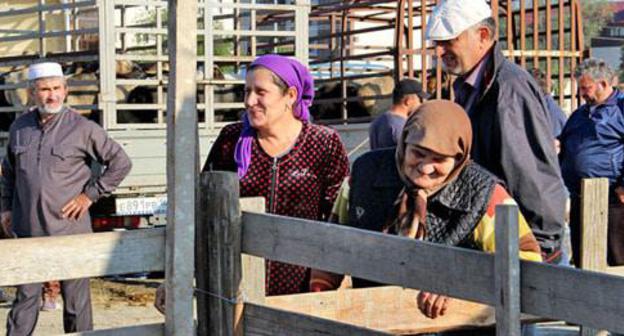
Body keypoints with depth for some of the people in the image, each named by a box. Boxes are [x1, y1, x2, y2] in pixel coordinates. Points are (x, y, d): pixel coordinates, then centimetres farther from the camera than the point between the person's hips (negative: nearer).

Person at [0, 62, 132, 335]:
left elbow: (121, 162, -2)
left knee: (75, 297, 4)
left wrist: (90, 194, -5)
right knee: (26, 296, 7)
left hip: (69, 228, -3)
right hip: (28, 230, 3)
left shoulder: (82, 128, -5)